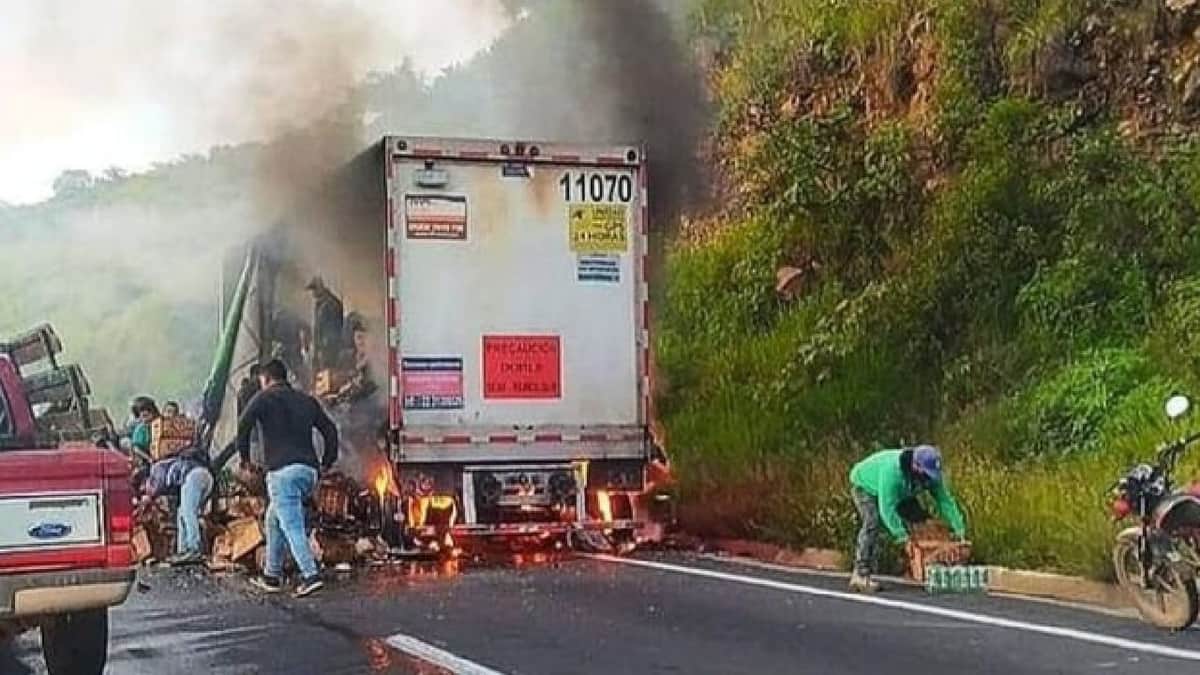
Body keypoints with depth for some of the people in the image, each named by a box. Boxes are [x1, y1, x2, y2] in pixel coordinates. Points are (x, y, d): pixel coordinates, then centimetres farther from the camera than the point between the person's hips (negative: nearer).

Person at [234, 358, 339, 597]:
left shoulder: (265, 398, 5)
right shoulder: (307, 400, 21)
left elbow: (244, 424, -9)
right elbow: (330, 430, 16)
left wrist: (244, 455, 3)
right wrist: (327, 462, 20)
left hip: (283, 471, -6)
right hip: (309, 470, 6)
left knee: (292, 526, -9)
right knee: (274, 519, 21)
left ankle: (311, 576, -22)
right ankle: (272, 576, 22)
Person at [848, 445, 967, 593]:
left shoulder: (931, 474, -24)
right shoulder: (892, 471, -46)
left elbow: (945, 499, -16)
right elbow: (887, 507, -46)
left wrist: (958, 527, -23)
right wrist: (900, 534, -51)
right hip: (865, 486, -7)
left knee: (920, 521, -1)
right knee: (872, 522, -29)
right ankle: (861, 576, -29)